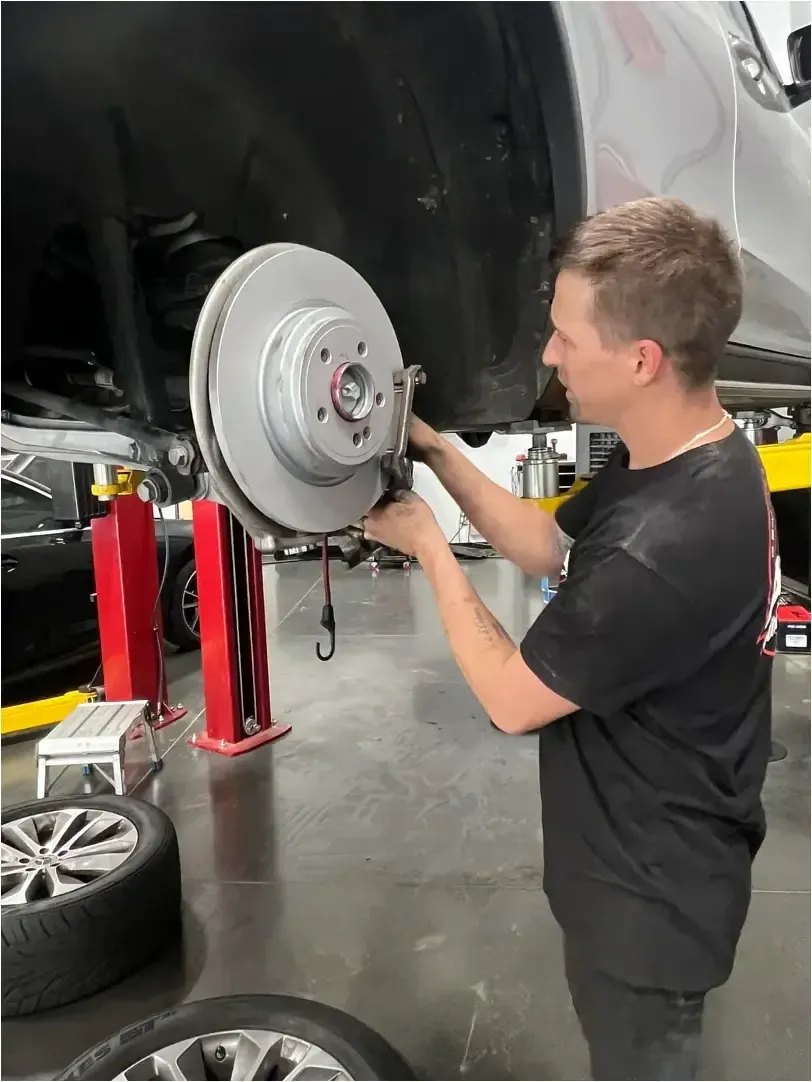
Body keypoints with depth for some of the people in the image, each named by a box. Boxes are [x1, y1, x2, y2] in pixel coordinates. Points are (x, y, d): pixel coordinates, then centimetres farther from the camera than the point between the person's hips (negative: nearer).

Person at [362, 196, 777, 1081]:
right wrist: (439, 453, -4)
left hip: (652, 892, -8)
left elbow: (511, 698, -24)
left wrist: (430, 548, -13)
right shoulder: (690, 460, -5)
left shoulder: (664, 551, -38)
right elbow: (545, 547, 5)